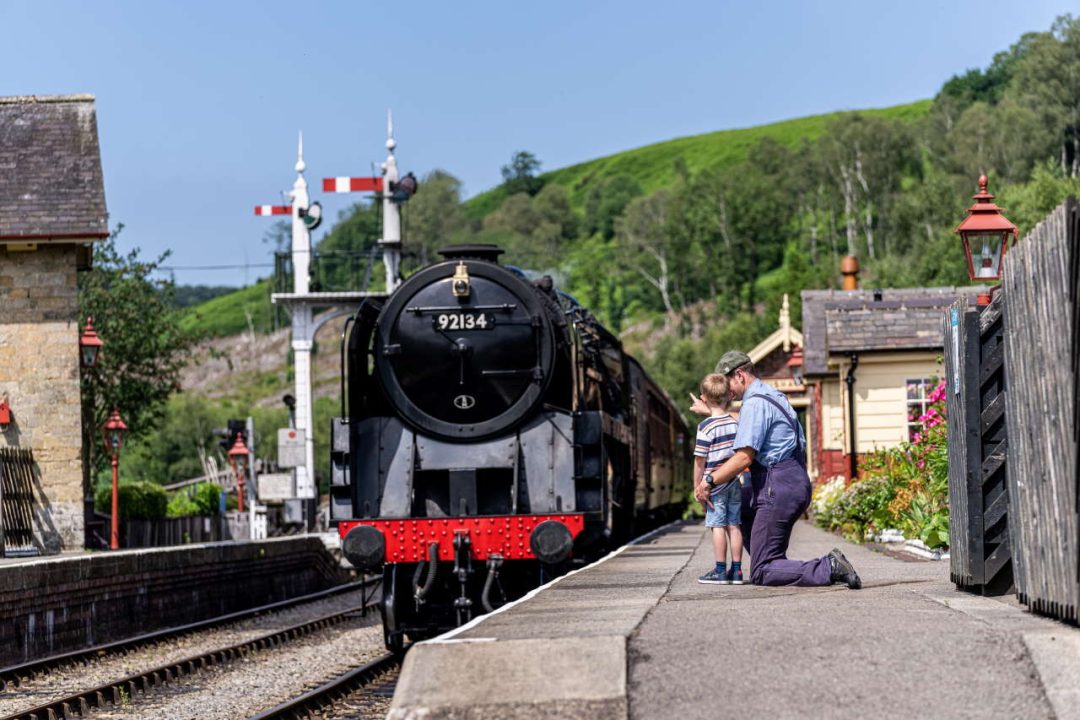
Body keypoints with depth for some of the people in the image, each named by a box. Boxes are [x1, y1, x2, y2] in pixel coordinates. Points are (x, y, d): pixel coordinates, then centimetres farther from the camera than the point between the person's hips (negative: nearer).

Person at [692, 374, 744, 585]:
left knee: (717, 525, -3)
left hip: (715, 483, -6)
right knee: (734, 525, 7)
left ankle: (720, 571, -3)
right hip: (735, 481, 6)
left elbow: (700, 460, -12)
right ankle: (736, 570, 9)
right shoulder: (736, 423, 8)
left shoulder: (705, 427, -12)